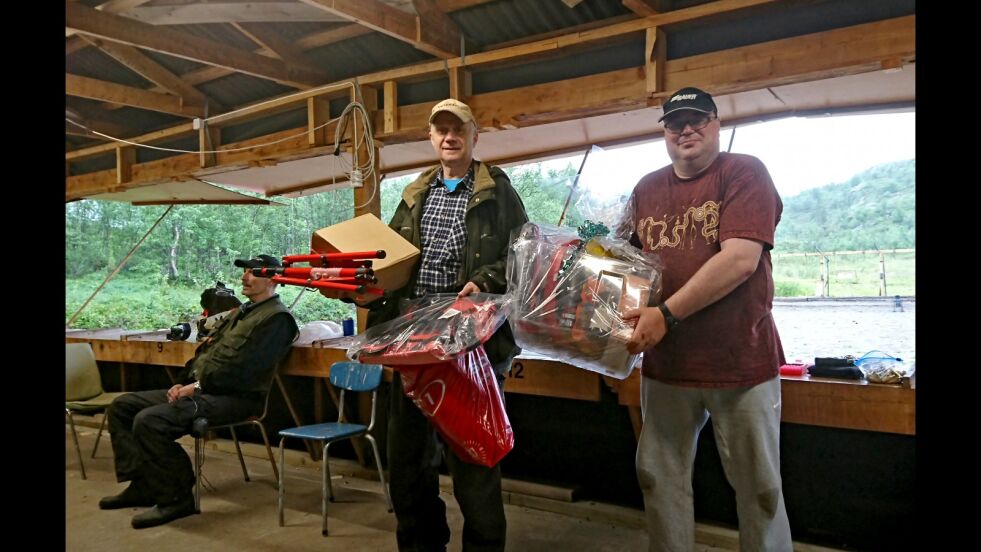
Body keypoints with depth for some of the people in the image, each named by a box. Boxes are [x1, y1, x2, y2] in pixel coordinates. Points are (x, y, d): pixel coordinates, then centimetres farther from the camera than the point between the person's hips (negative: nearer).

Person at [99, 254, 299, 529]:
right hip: (202, 390, 10)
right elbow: (208, 350, 22)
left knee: (149, 420, -27)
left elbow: (243, 368, -19)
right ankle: (142, 485, 8)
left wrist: (198, 386, -14)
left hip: (235, 397, -10)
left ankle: (176, 498, -11)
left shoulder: (276, 318, -10)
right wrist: (186, 382, 6)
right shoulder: (241, 311, 22)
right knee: (122, 406, 7)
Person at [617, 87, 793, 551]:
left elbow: (741, 259, -19)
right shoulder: (647, 190, 9)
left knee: (759, 486, 9)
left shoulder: (744, 173, -6)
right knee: (659, 476, 14)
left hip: (740, 361, -4)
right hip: (664, 362, 5)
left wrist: (666, 314, -22)